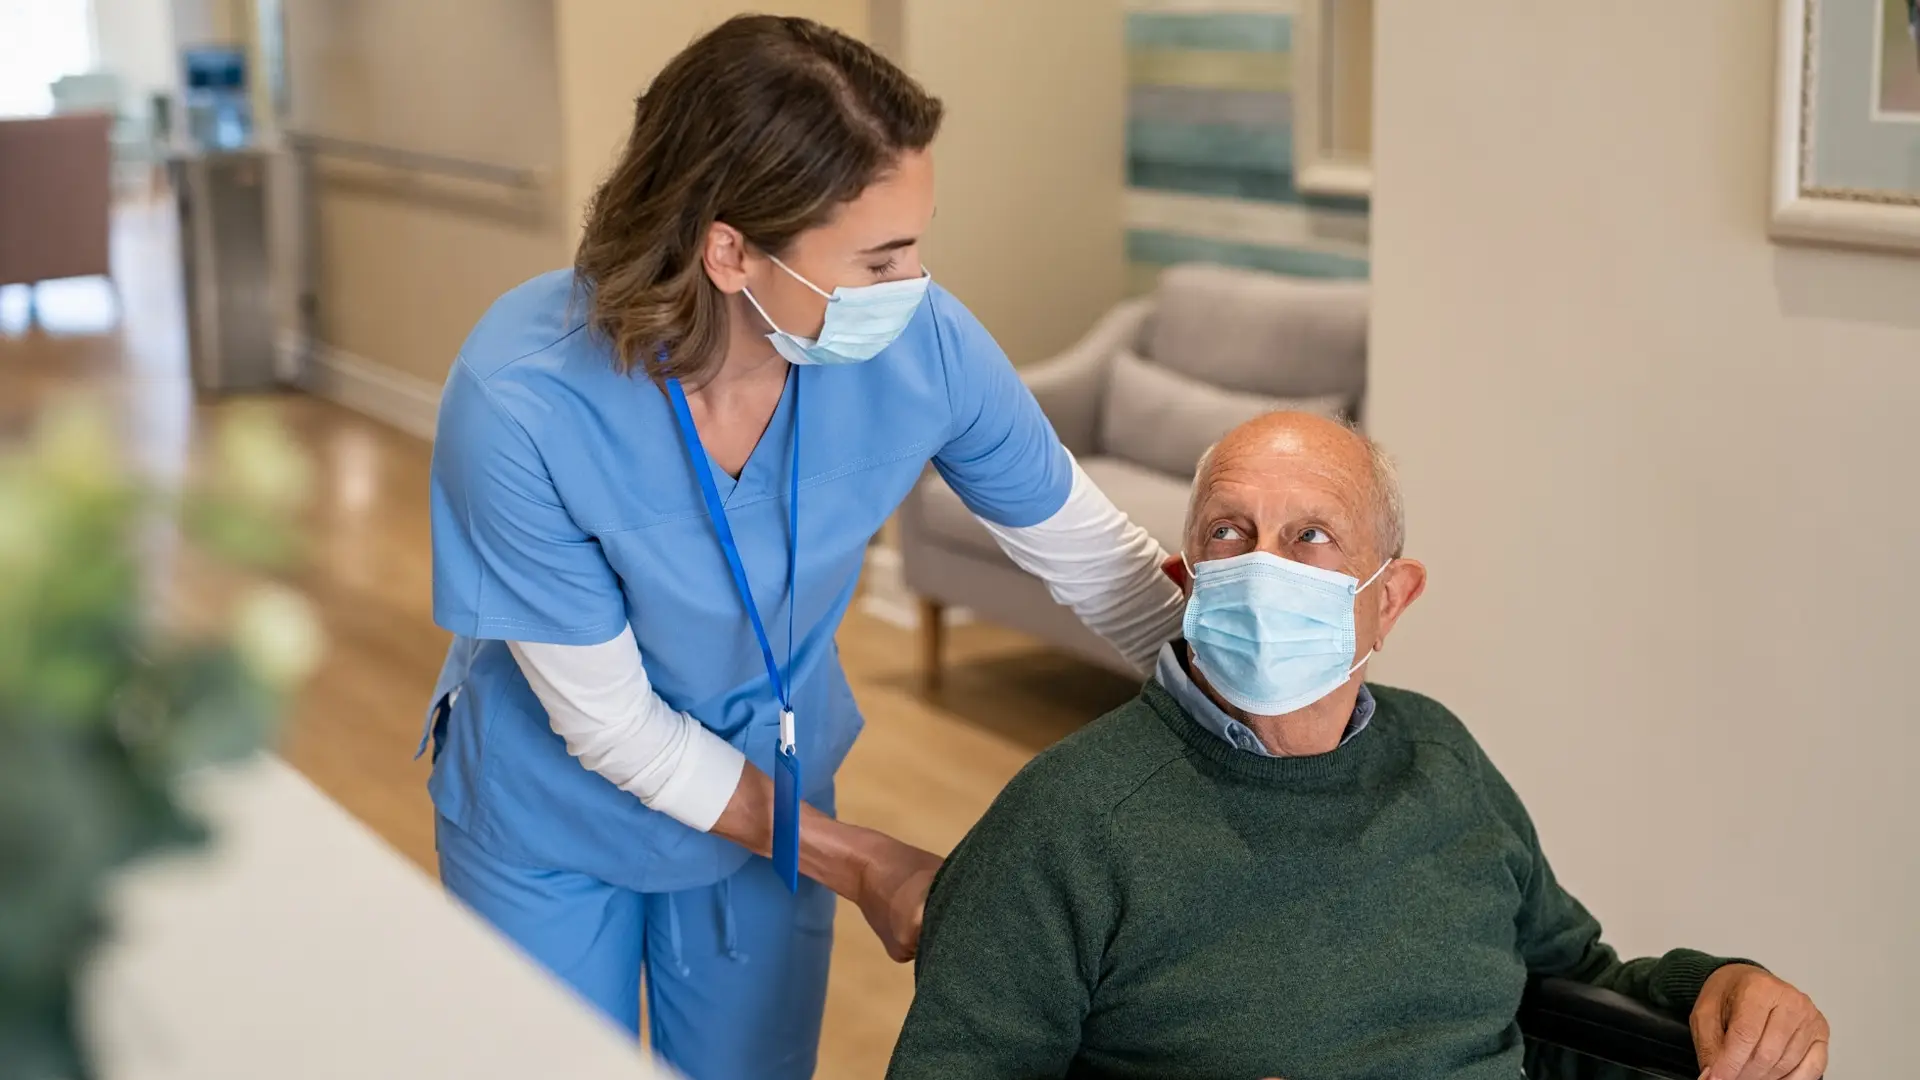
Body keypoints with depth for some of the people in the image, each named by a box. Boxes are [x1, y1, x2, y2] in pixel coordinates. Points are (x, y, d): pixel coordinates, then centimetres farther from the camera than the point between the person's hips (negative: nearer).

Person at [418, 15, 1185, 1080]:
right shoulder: (518, 402, -34)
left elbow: (1095, 557, -10)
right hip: (555, 817, -2)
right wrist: (855, 862, -18)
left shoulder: (923, 342, -26)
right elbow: (610, 722, -23)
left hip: (773, 789, 3)